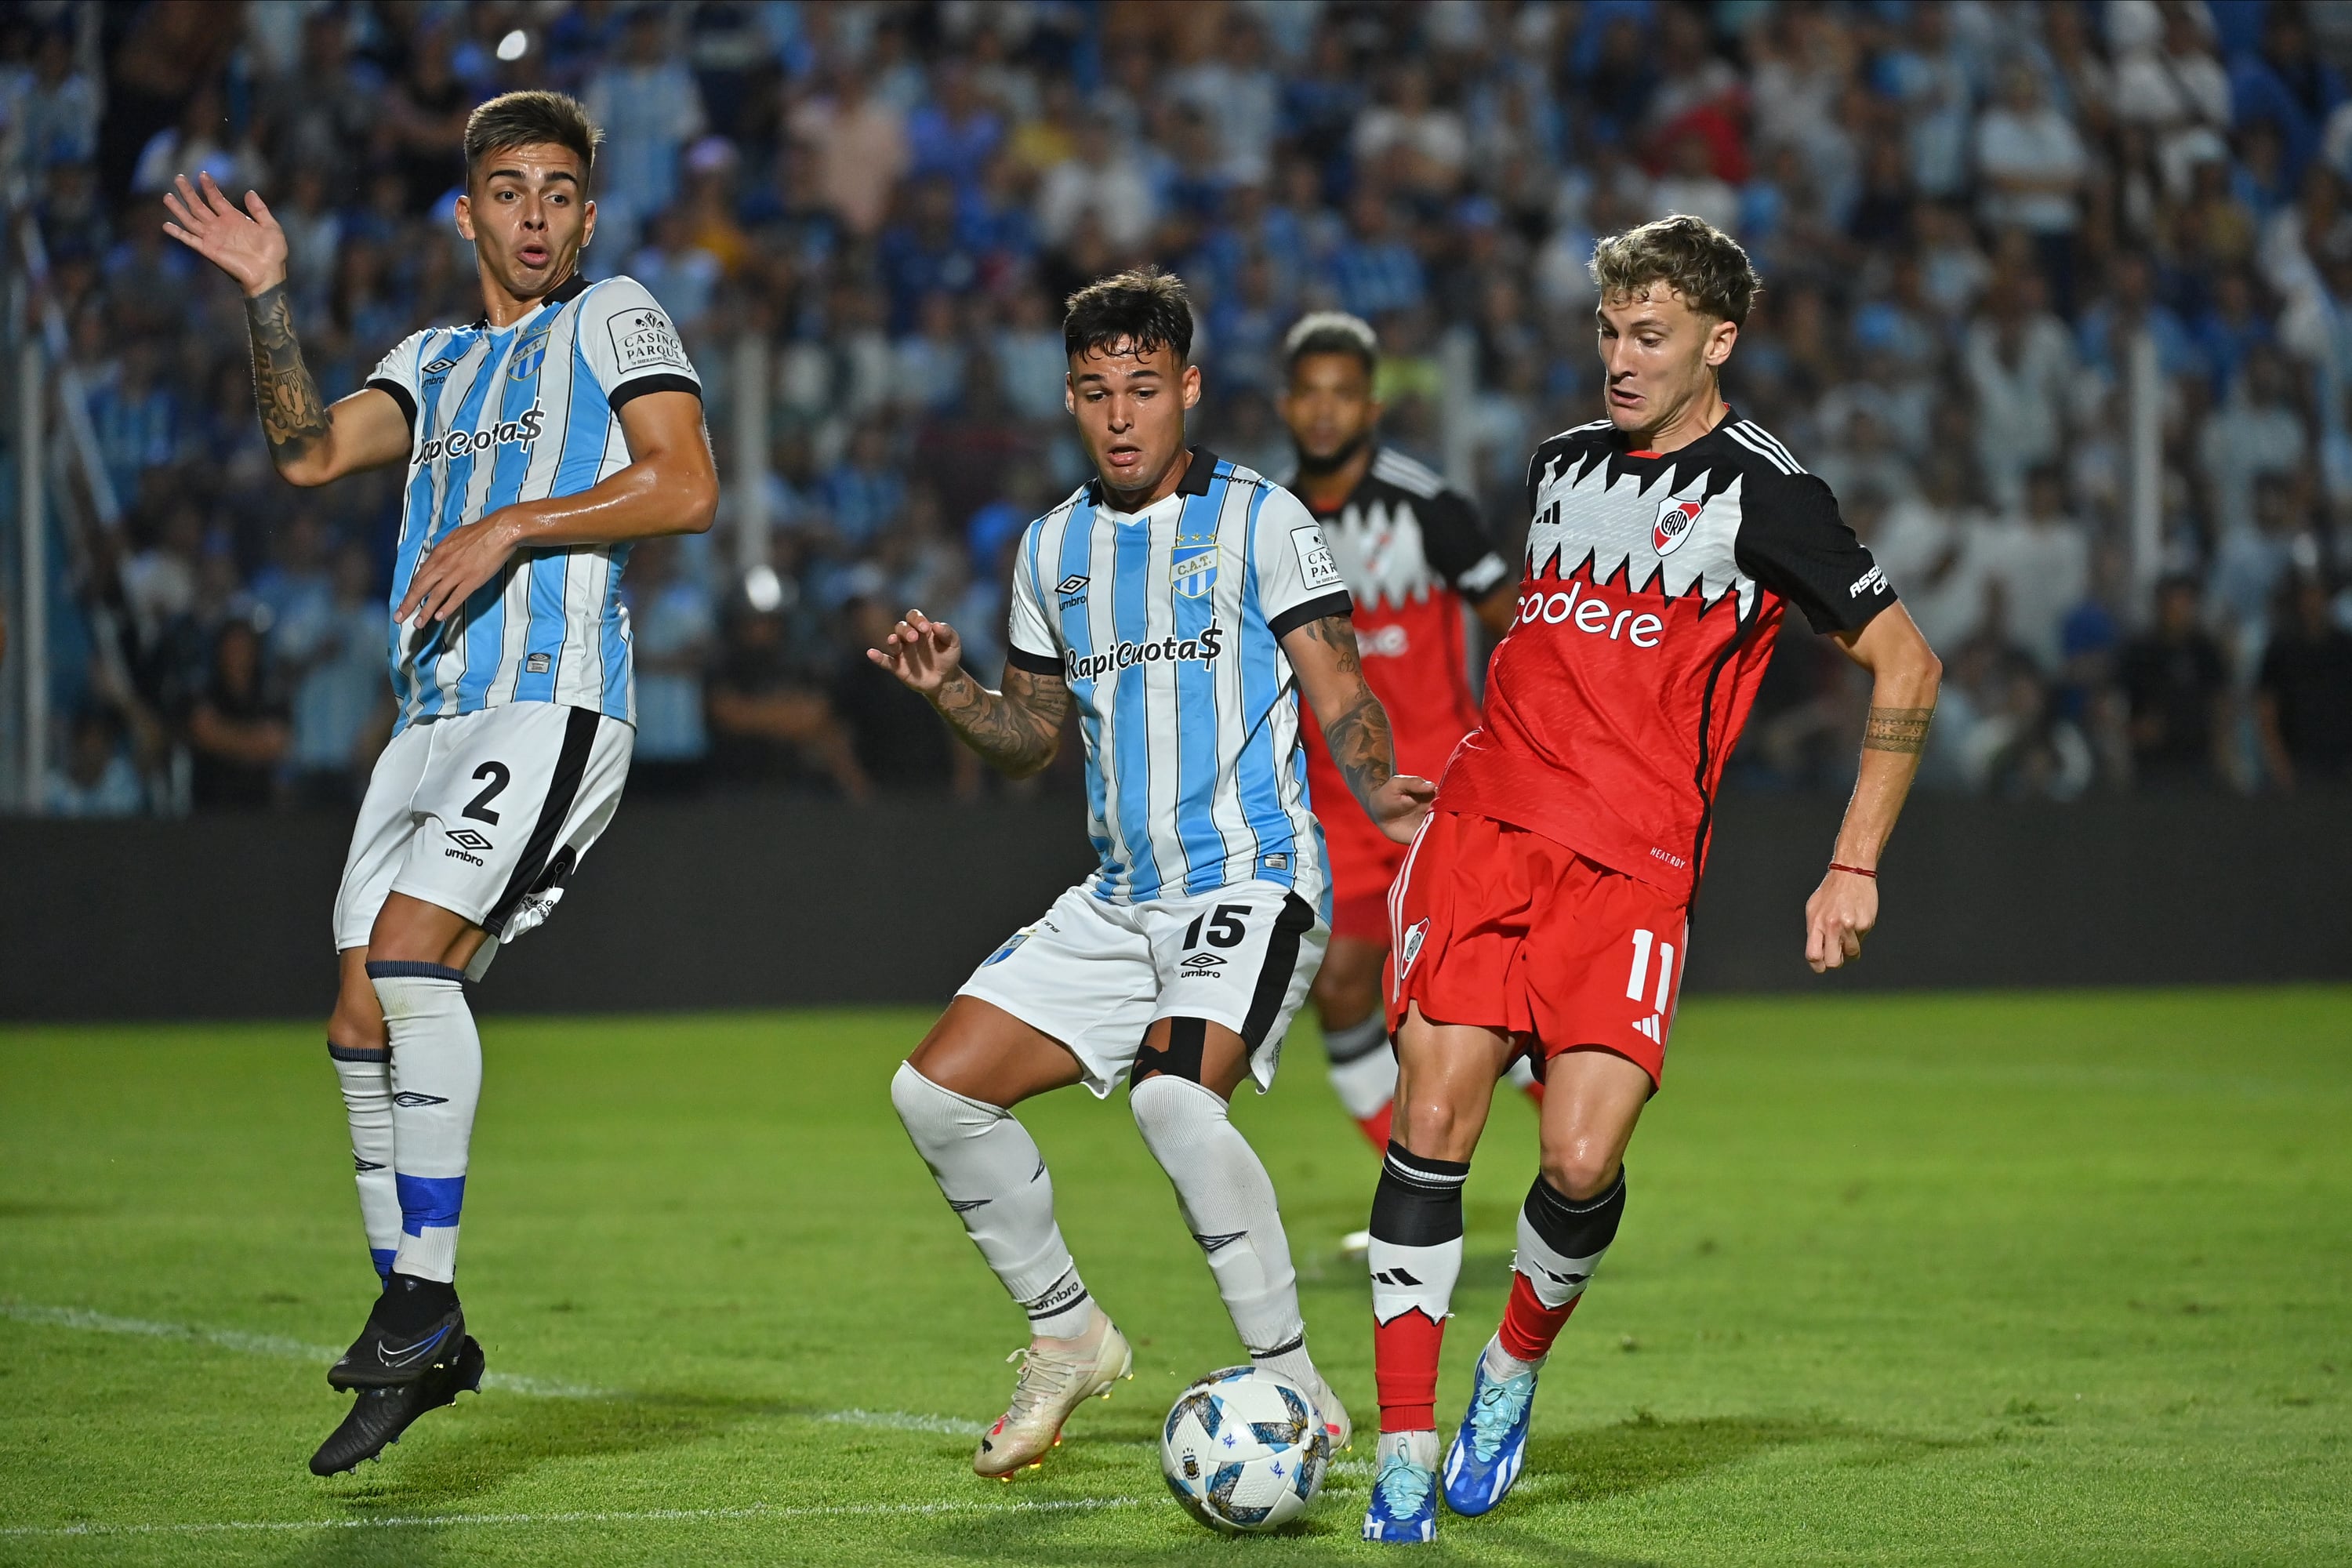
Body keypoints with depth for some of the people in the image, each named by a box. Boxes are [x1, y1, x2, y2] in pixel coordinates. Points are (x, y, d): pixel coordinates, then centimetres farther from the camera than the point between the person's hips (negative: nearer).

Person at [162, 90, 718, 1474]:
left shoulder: (613, 319, 6)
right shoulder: (435, 362, 23)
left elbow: (687, 487, -8)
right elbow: (311, 454, 8)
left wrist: (512, 525, -13)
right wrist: (270, 299, -1)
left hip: (554, 710, -7)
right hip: (432, 723, 7)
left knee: (410, 952, -26)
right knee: (363, 1025, 2)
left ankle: (424, 1292, -23)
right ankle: (426, 1350, 12)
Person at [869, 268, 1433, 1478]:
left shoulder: (1259, 520, -2)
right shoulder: (1052, 548, 14)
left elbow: (1340, 694, -7)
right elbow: (1031, 734, 21)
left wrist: (1377, 789, -27)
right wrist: (948, 691, 1)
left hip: (1251, 882, -7)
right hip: (1118, 904, 7)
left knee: (1174, 1096, -31)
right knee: (935, 1092, -1)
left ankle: (1292, 1386, -21)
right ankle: (1068, 1337, 17)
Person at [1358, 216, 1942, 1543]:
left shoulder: (1759, 492, -1)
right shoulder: (1564, 463, 16)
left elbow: (1907, 667, 1)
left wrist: (1855, 866, -4)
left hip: (1633, 864, -4)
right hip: (1485, 827, 4)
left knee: (1582, 1161, -16)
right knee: (1432, 1133, -8)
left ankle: (1514, 1372, 15)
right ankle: (1406, 1459, -3)